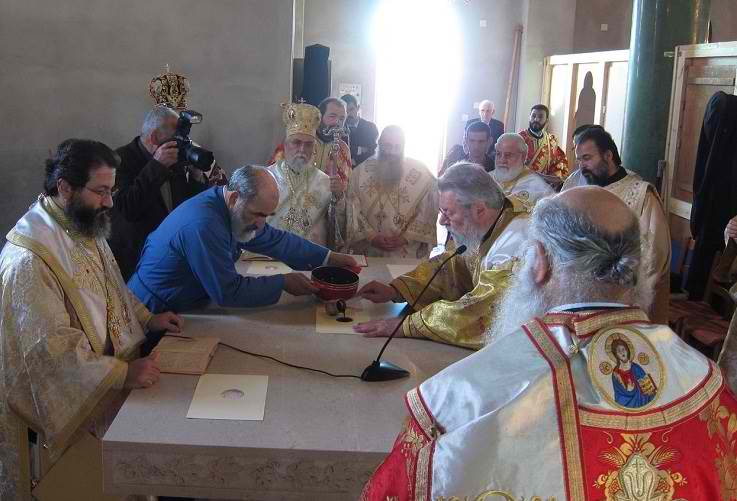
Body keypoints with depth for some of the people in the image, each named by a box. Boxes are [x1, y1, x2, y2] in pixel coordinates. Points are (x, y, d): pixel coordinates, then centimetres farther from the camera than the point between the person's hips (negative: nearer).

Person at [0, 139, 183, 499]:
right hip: (76, 399, -8)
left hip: (117, 371, 9)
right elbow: (53, 348, -25)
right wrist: (123, 373, -28)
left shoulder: (86, 229, 5)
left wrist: (147, 319, 8)